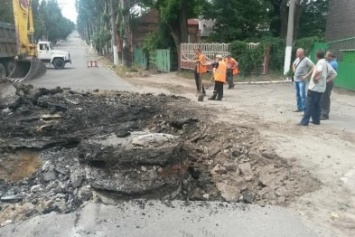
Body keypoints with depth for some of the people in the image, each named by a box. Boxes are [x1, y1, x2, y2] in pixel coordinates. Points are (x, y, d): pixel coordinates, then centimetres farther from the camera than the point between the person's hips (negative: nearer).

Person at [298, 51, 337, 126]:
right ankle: (316, 120, 19)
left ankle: (304, 121, -7)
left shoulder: (321, 62, -12)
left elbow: (319, 70, -34)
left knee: (309, 105, -7)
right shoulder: (327, 64, 14)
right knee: (317, 105, 15)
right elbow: (334, 73, 19)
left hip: (314, 87, -9)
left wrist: (314, 78, -20)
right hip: (321, 88, 9)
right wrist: (327, 80, 10)